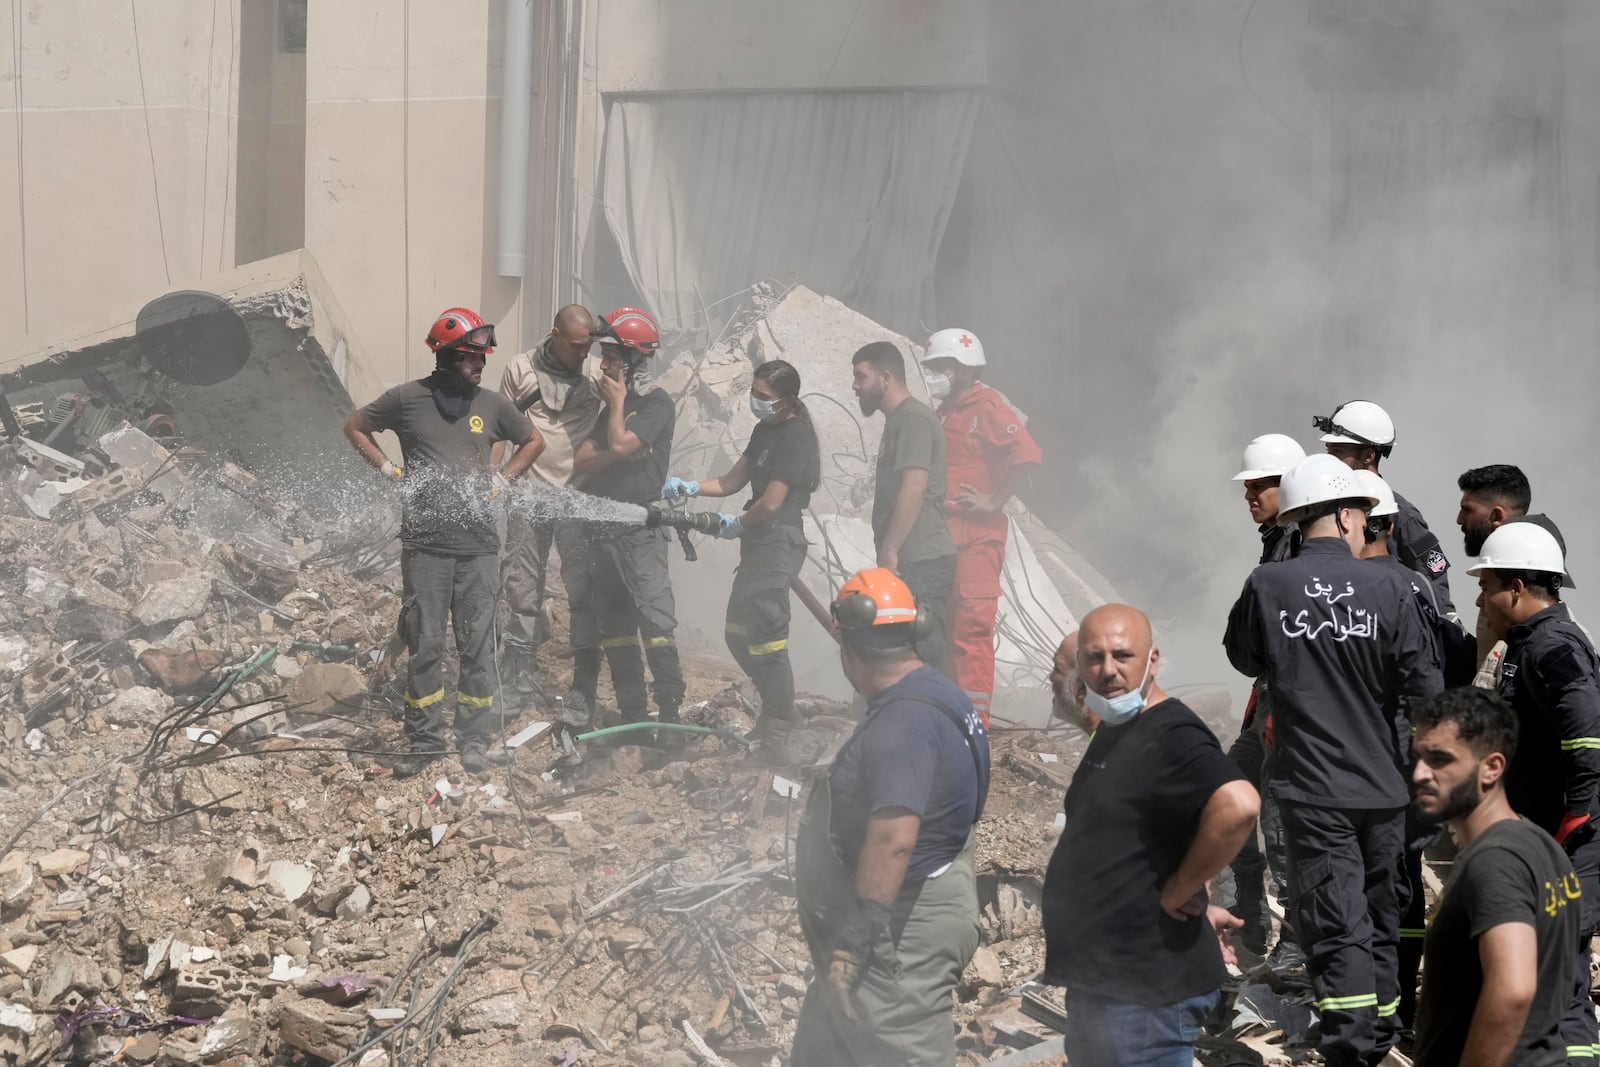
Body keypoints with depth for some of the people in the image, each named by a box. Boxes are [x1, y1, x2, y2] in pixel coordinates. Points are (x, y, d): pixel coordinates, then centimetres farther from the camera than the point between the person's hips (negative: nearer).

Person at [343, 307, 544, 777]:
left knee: (477, 645, 4)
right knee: (425, 645, 2)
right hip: (424, 543, -2)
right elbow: (354, 427, 13)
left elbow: (534, 441, 22)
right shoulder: (407, 399, 1)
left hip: (478, 544, 2)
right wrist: (391, 470, 4)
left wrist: (501, 479, 9)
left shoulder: (491, 404, 7)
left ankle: (474, 739, 12)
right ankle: (424, 739, 10)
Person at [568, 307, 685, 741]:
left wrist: (618, 402, -5)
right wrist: (615, 454, -9)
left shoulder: (657, 405, -5)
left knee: (655, 620, -12)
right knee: (613, 626, 8)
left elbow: (619, 445, -19)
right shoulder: (613, 406, 18)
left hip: (641, 530, -8)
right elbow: (581, 461, 9)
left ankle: (670, 712, -13)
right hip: (603, 528, 8)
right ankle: (633, 713, 13)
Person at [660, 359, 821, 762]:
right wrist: (690, 487, 1)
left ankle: (775, 741, -8)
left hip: (779, 543, -10)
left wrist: (736, 524, -1)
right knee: (738, 633, 15)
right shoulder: (766, 430, 15)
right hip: (759, 543, 10)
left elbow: (770, 502, -18)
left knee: (766, 640, -11)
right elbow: (732, 481, 16)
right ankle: (778, 711, 29)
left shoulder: (796, 436, -14)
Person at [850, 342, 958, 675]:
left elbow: (914, 487, -20)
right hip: (914, 562, 10)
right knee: (926, 658, 8)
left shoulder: (912, 419, -10)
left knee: (926, 659, -12)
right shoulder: (899, 420, 21)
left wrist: (889, 551, -22)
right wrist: (888, 552, 23)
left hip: (921, 563, -10)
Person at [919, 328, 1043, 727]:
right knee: (945, 630, 12)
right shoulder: (948, 412, 20)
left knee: (972, 630, -11)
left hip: (978, 536, -9)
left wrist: (994, 501, -17)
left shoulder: (987, 406, -9)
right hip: (945, 538, 9)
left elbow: (1028, 455, -21)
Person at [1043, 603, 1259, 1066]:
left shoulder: (1170, 736, -19)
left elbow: (1238, 806, -37)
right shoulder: (1113, 732, 13)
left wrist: (1181, 892, -25)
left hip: (1146, 991, -10)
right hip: (1098, 979, 10)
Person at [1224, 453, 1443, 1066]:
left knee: (1335, 928, -1)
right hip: (1382, 785, 2)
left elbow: (1244, 658, 11)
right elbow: (1425, 691, -5)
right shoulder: (1388, 589, -7)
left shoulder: (1266, 586, -8)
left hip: (1312, 787, -2)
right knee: (1380, 921, 18)